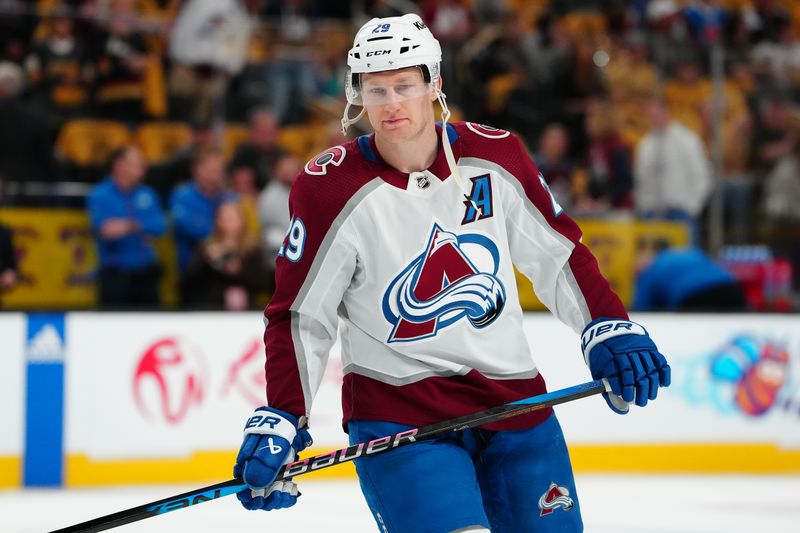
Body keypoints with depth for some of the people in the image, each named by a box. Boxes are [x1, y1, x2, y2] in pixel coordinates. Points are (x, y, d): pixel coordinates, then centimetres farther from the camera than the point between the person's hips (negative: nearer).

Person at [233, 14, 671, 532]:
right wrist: (278, 421, -12)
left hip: (514, 398, 4)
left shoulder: (494, 157, -2)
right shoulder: (330, 188, -10)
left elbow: (558, 253, 11)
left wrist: (610, 329, 3)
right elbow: (299, 317, -5)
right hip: (397, 411, -4)